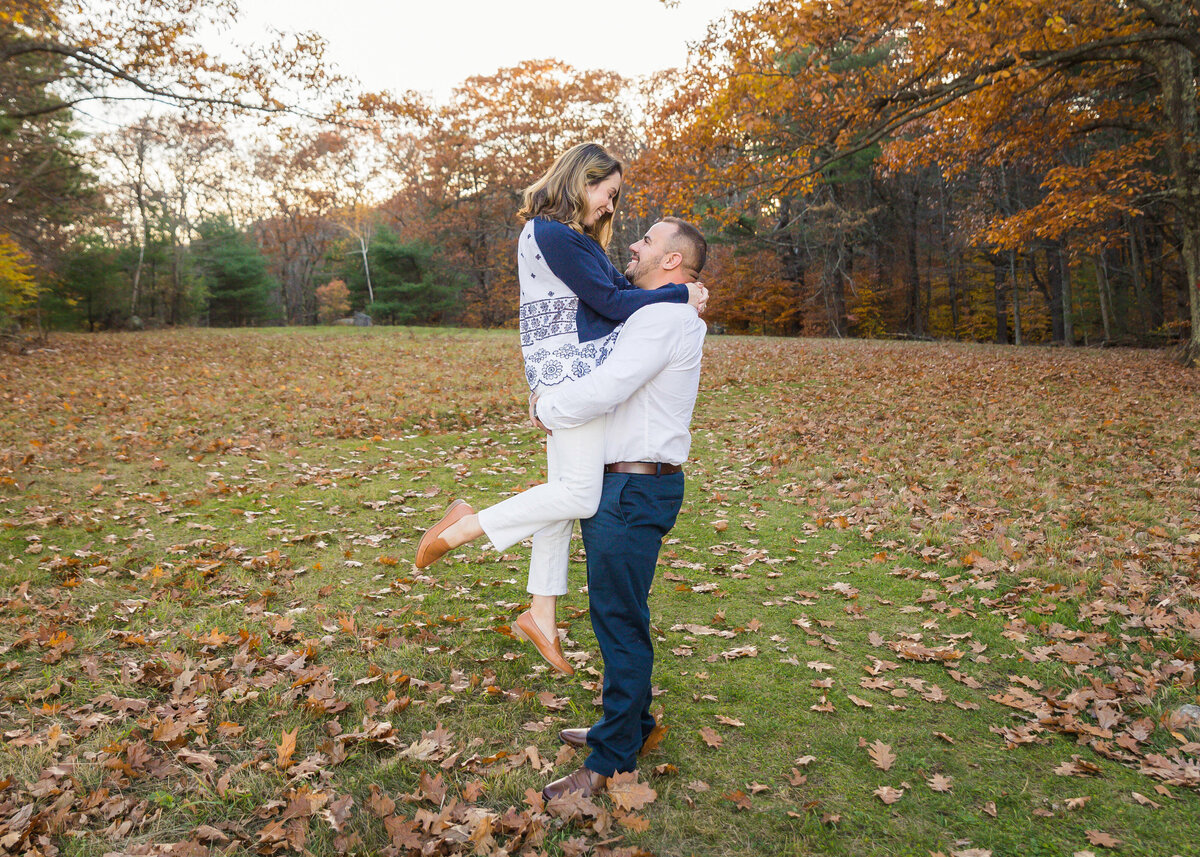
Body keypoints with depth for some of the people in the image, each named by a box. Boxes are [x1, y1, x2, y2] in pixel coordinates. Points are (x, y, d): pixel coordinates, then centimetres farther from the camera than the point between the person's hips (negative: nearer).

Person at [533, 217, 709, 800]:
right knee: (615, 614, 19)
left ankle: (612, 761, 9)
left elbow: (603, 390, -24)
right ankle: (630, 724, 33)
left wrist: (546, 409, -7)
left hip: (635, 490, -10)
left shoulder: (665, 317, -15)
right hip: (617, 485, 10)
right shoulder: (655, 317, 19)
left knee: (620, 620, -3)